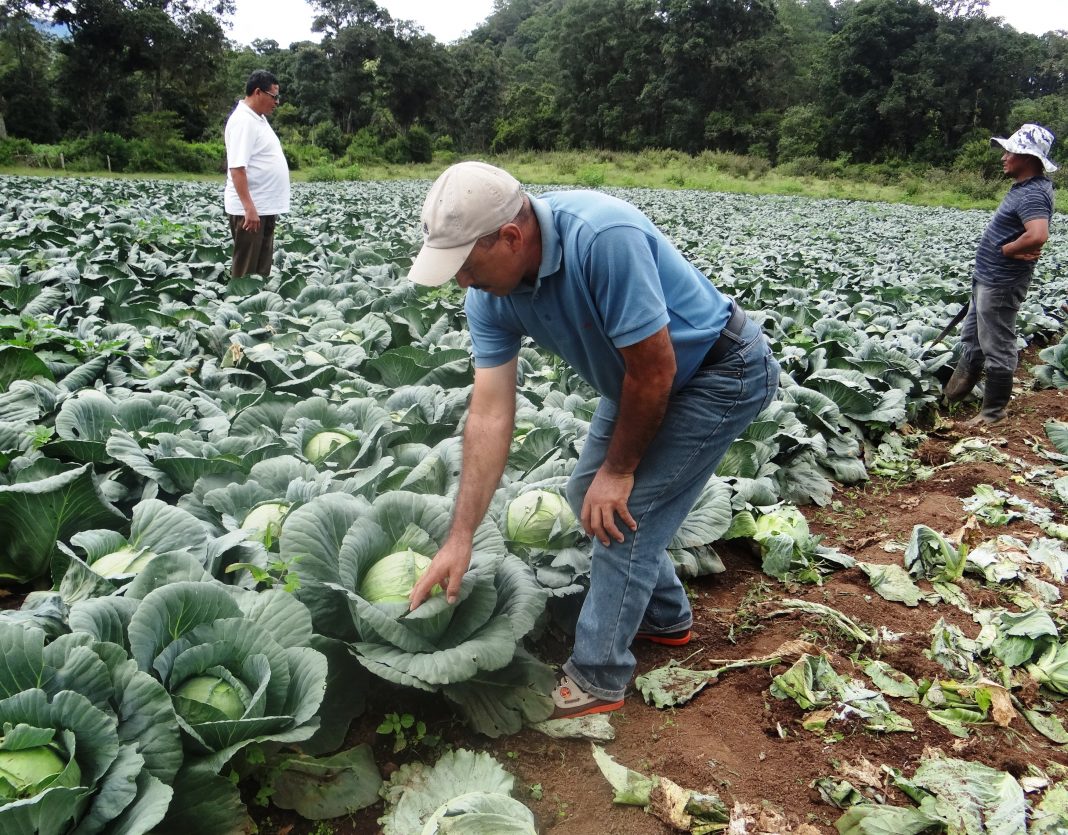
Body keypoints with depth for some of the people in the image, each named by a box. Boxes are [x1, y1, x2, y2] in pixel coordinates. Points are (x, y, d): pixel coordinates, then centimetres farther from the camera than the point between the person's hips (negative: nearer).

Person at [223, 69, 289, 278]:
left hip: (265, 207, 10)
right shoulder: (243, 121, -15)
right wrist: (249, 208, -28)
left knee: (261, 271, 14)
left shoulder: (258, 118, 15)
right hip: (249, 209, -10)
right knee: (246, 273, -4)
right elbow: (237, 167, -23)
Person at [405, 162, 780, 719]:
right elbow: (490, 414, -13)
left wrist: (619, 469, -15)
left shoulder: (603, 237, -38)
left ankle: (595, 679, 6)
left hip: (720, 373, -8)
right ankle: (665, 617, 35)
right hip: (640, 374, 8)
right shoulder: (489, 295, -14)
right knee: (588, 497, 13)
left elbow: (655, 369, -29)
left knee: (623, 513, -11)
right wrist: (459, 538, -15)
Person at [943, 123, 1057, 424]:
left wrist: (1007, 249, -22)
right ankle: (953, 393, 35)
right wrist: (1012, 249, 5)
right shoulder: (1025, 186, 10)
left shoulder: (1033, 193, -22)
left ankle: (995, 409, 14)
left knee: (997, 347, 1)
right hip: (987, 277, 11)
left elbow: (1038, 235, -39)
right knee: (971, 337, 21)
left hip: (1001, 283, -11)